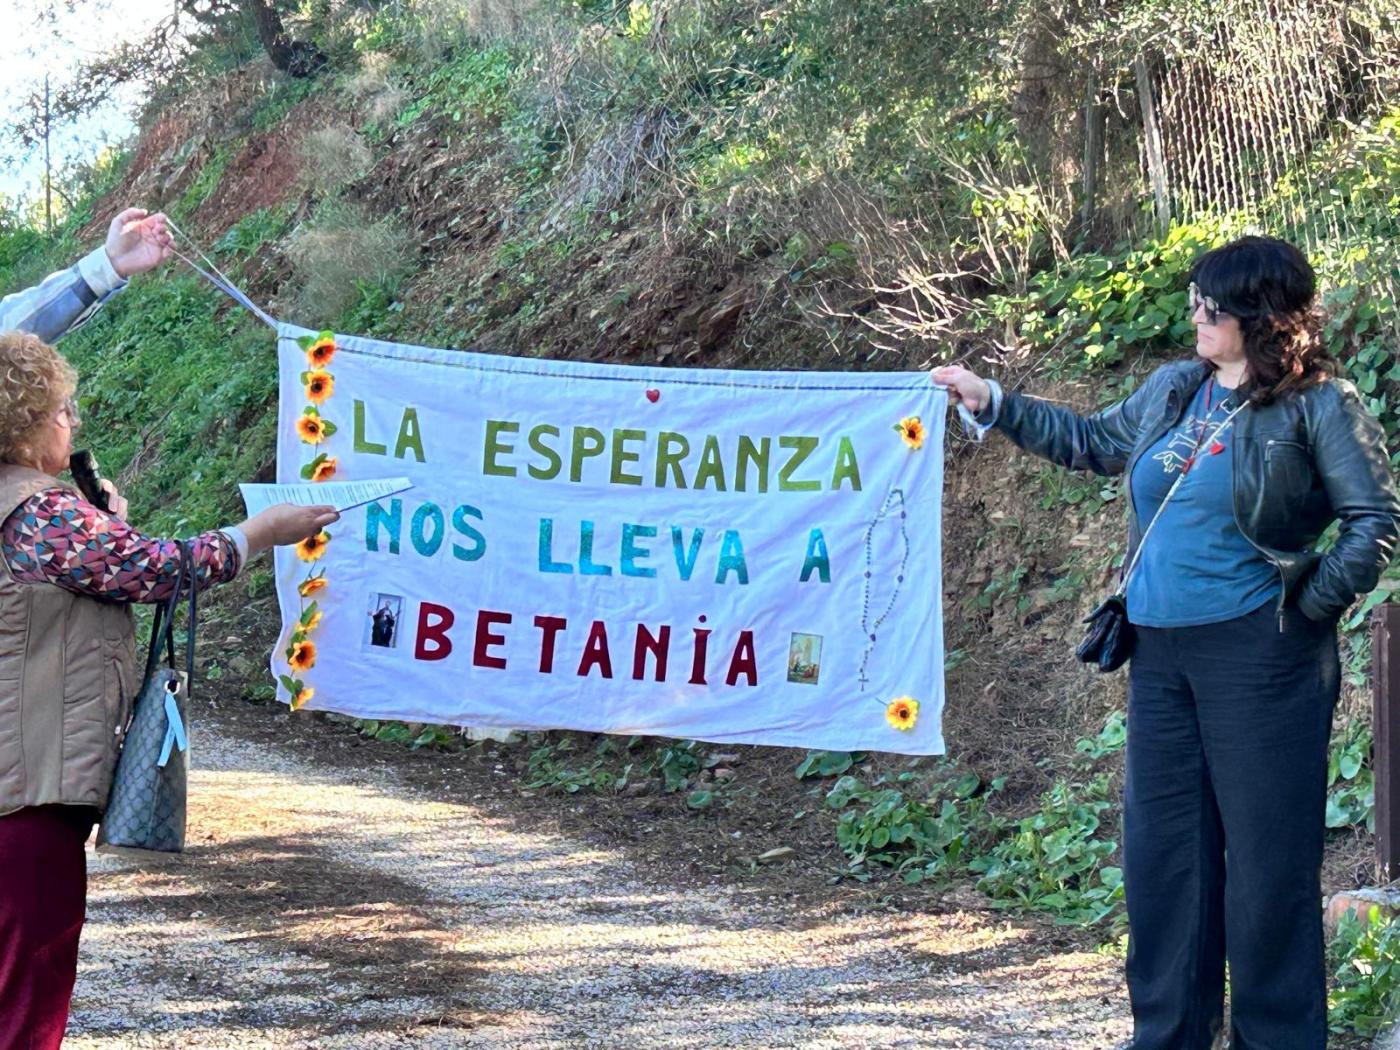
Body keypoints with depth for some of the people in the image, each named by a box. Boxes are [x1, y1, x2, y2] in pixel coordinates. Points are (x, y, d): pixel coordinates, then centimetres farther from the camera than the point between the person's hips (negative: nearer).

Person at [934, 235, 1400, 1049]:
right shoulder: (1172, 390, 13)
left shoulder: (1317, 404, -6)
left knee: (1265, 858, -2)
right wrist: (991, 401, 24)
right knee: (1162, 851, 10)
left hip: (1256, 653, -7)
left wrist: (1307, 606, -10)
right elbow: (1092, 441, 28)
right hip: (1163, 653, 7)